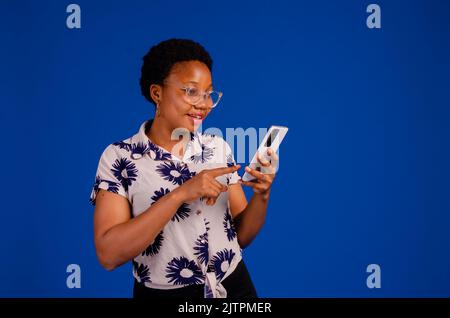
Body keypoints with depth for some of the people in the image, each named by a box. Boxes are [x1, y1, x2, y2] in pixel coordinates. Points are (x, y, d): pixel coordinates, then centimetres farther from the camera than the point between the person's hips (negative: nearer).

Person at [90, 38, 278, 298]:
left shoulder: (219, 148, 0)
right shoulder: (119, 157, -10)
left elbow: (241, 236, 2)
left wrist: (261, 196, -17)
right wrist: (180, 194, -26)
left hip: (233, 287, 3)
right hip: (163, 292, -3)